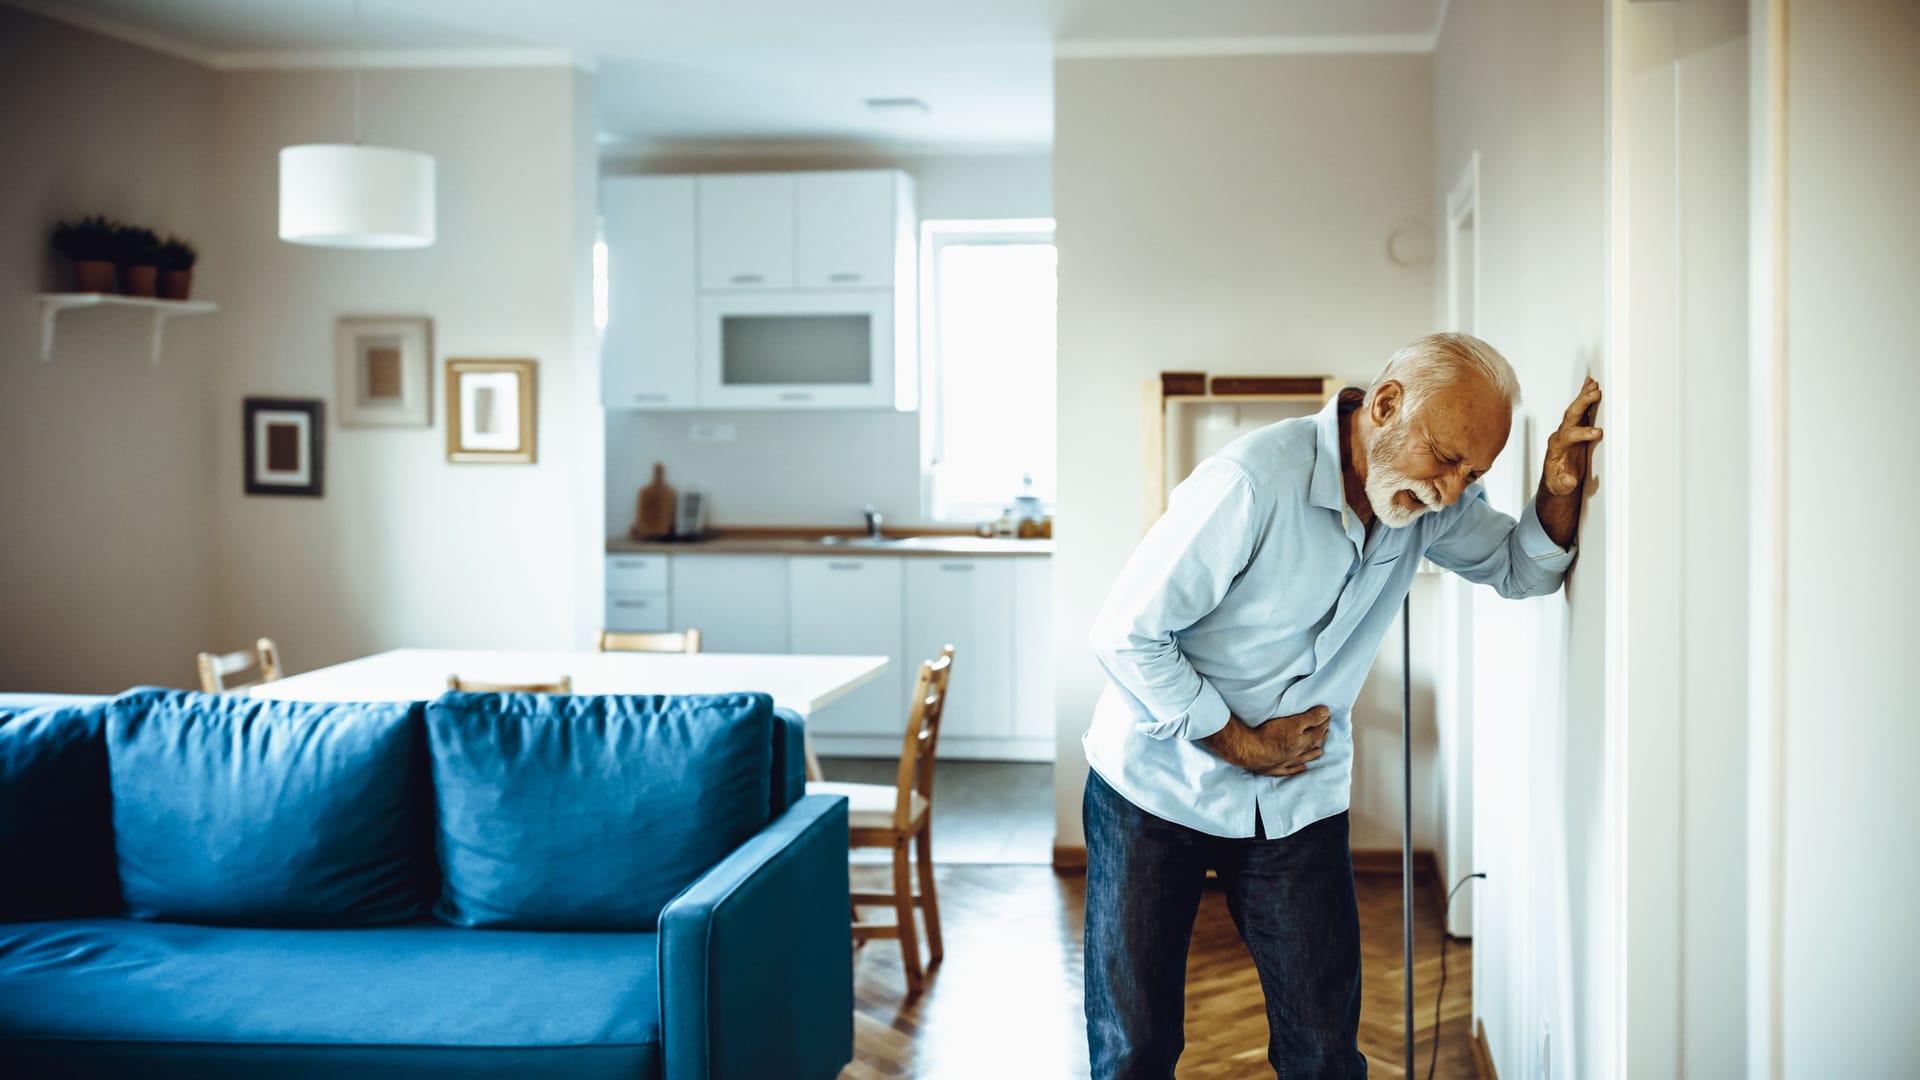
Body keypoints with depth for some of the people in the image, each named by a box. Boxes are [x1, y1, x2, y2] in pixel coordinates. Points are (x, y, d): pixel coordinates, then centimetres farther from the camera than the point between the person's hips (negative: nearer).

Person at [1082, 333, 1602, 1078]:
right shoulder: (1254, 481, -25)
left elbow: (1522, 569, 5)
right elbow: (1125, 634, -21)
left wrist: (1559, 490, -16)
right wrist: (1240, 743, -15)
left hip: (1300, 805, 5)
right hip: (1159, 786, -5)